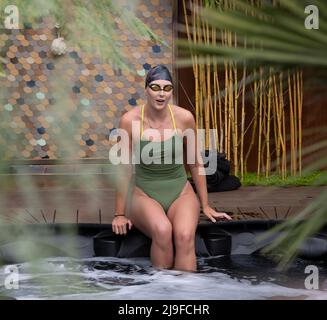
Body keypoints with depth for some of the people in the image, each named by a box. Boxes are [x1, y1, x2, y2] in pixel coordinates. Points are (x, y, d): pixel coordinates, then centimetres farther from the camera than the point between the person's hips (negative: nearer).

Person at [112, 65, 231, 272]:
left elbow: (195, 163, 5)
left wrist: (206, 206, 9)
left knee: (185, 236, -30)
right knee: (162, 230, -33)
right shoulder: (130, 120, -10)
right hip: (144, 193, -1)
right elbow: (125, 169, -4)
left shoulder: (184, 118, -5)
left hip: (180, 191, 1)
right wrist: (120, 214, -1)